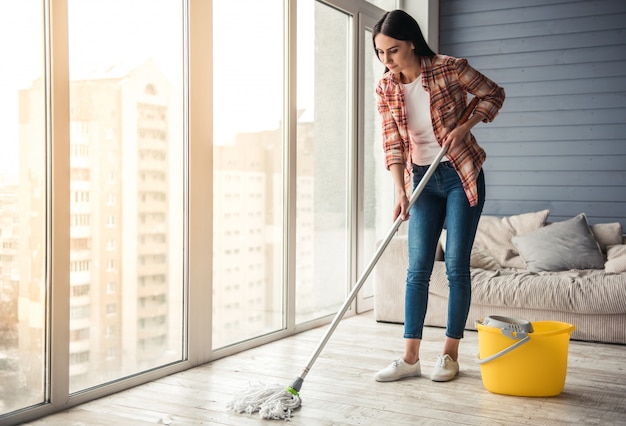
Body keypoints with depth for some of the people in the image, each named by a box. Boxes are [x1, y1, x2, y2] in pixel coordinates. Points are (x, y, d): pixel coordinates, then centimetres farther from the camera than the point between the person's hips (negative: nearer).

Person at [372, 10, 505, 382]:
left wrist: (465, 127, -15)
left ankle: (450, 355, 12)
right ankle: (410, 358, 8)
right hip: (423, 181, 4)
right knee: (418, 269, 2)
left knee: (457, 267, -1)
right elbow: (392, 145, -2)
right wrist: (401, 192, -13)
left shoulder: (450, 69, -13)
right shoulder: (386, 89, -2)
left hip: (461, 175, -3)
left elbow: (494, 94, 0)